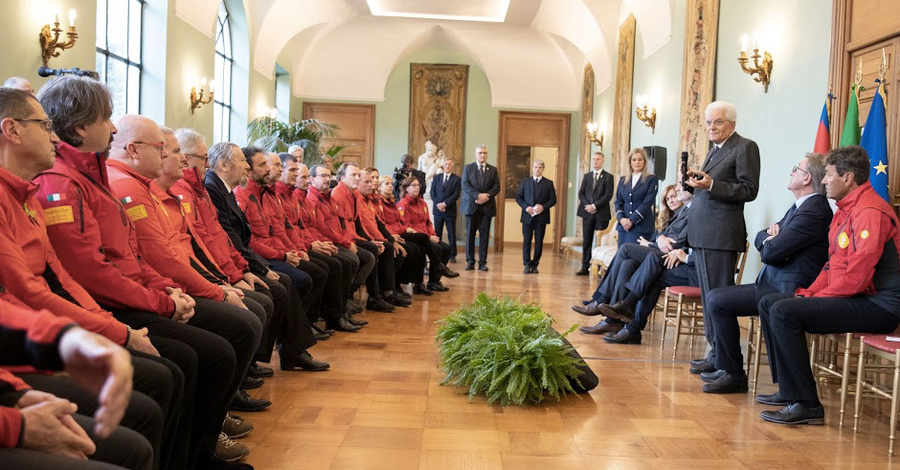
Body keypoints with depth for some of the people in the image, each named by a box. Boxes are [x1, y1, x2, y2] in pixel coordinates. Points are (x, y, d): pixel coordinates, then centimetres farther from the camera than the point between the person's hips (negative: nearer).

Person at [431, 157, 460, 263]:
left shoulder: (456, 179, 1)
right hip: (437, 210, 3)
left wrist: (445, 204, -15)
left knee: (451, 234, 2)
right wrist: (438, 204, -9)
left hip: (450, 210, -2)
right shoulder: (437, 177, 11)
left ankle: (452, 255, 7)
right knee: (437, 233, 5)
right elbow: (432, 192, 5)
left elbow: (456, 195, -7)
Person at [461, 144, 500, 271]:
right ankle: (470, 262, 7)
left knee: (484, 235, 2)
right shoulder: (468, 168, 7)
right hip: (471, 205, -1)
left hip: (487, 206, 1)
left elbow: (497, 187, 3)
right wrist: (478, 195, -16)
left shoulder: (493, 170, 12)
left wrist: (486, 195, -14)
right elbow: (465, 185, -5)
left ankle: (482, 262, 6)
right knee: (470, 234, 1)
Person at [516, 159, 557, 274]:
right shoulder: (525, 182, 10)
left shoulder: (548, 183, 7)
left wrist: (543, 206, -13)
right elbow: (518, 198, 7)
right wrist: (526, 207, -10)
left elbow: (553, 199, 4)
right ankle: (527, 264, 4)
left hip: (541, 217, 0)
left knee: (539, 242, 2)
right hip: (527, 216, 1)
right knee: (527, 241, -1)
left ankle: (535, 264, 10)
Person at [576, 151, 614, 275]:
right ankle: (585, 267, 8)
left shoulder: (608, 177, 1)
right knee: (586, 241, 5)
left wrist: (594, 206, -14)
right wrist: (587, 205, -7)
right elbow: (581, 193, 9)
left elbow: (608, 195, -8)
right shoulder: (586, 176, 14)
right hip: (587, 213, 4)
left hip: (601, 214, -4)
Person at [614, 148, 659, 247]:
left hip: (640, 226, -4)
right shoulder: (623, 180, 17)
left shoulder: (651, 179, 3)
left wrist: (632, 220, -13)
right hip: (623, 225, 4)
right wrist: (621, 218, -7)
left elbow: (647, 202, -6)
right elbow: (618, 202, 12)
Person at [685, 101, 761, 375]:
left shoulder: (745, 147, -5)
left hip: (721, 235, -9)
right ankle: (714, 351, 19)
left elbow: (749, 190, -13)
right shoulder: (715, 150, 23)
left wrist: (711, 184, -22)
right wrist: (696, 182, 7)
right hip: (702, 234, 9)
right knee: (708, 295, 12)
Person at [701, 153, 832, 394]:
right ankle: (724, 365, 15)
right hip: (774, 283, 10)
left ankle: (733, 375, -5)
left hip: (787, 290, -10)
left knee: (718, 300, -16)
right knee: (716, 296, 9)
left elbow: (772, 252, -23)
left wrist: (770, 241, 0)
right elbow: (760, 238, 18)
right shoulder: (800, 207, 16)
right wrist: (771, 236, -5)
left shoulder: (814, 211, -18)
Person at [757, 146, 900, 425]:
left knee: (784, 311, -25)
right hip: (852, 297, 11)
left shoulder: (870, 212, -17)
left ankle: (806, 405, -19)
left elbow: (856, 277, -23)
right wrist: (809, 292, 6)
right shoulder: (844, 211, 17)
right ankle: (788, 390, 12)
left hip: (877, 305, -11)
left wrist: (817, 298, -13)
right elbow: (833, 264, 21)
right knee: (768, 303, 8)